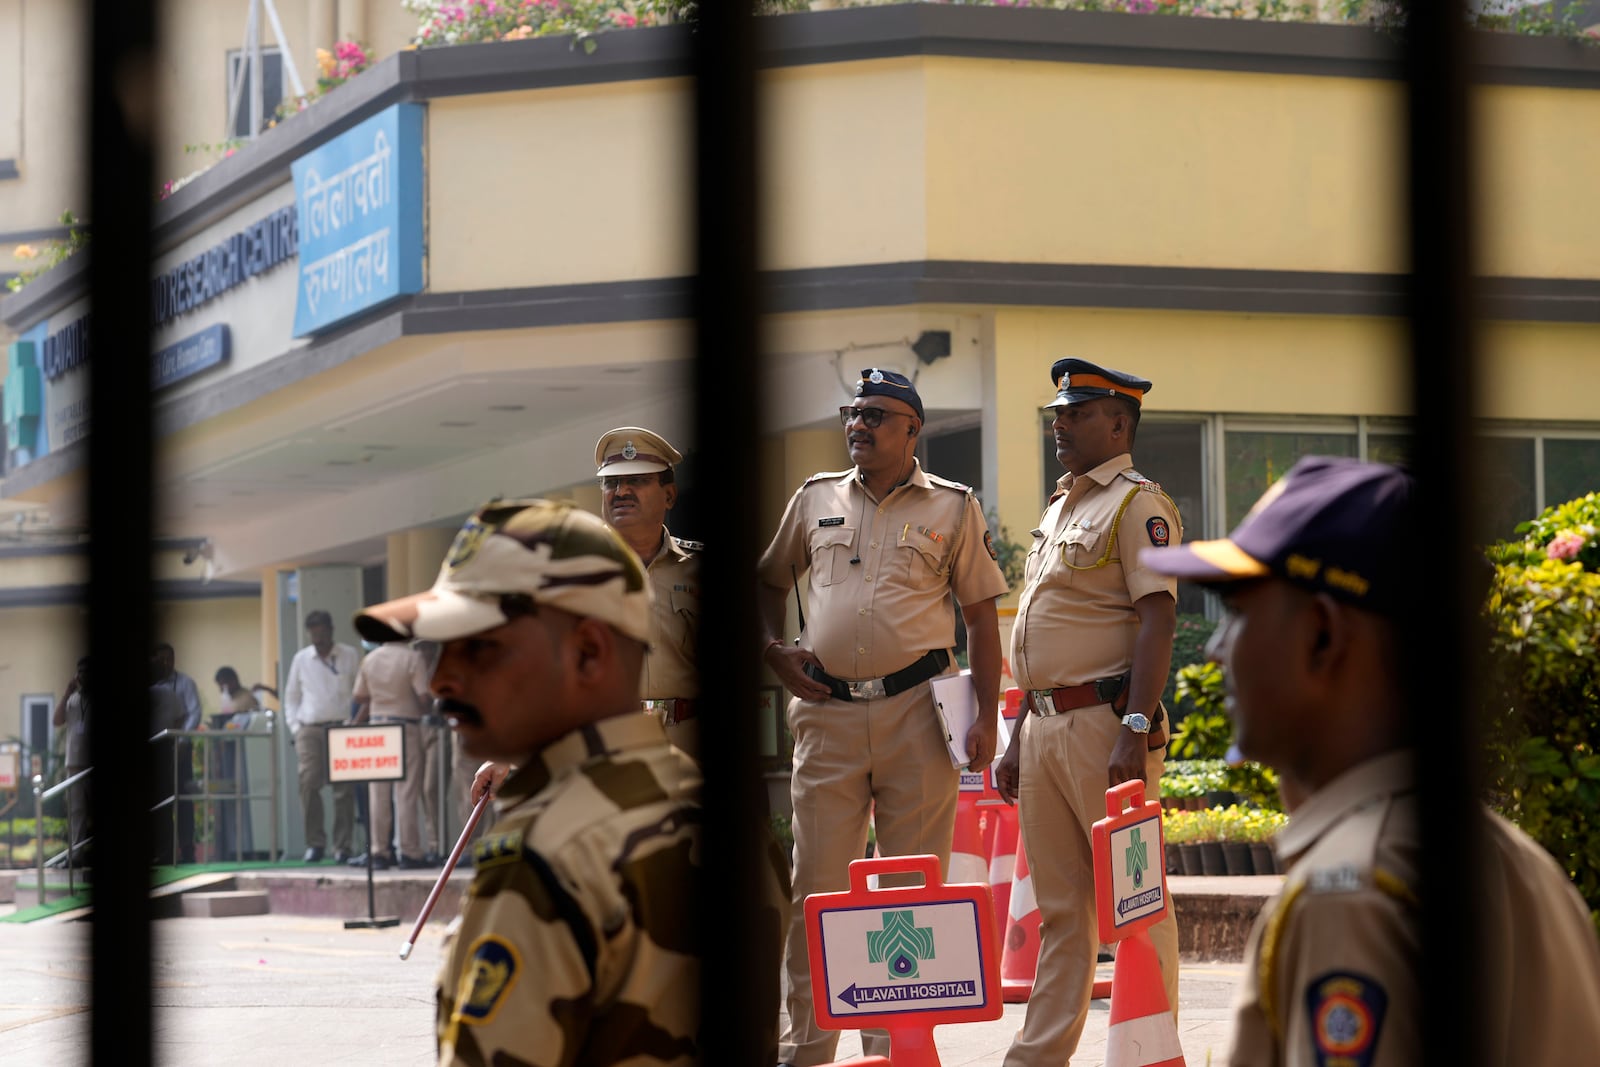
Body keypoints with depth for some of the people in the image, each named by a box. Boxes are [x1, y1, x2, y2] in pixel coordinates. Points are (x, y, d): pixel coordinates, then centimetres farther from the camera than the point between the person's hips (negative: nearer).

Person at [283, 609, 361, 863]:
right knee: (308, 784, -10)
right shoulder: (301, 659, 12)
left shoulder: (350, 657, 6)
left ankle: (342, 846, 2)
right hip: (309, 730, 1)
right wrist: (294, 727, 6)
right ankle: (315, 842, -3)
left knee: (344, 789, -3)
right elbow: (291, 696, 17)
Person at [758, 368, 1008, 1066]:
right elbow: (768, 581, 27)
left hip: (916, 713, -2)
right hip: (827, 713, 2)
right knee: (816, 884, 1)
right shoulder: (816, 499, 14)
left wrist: (986, 717, -2)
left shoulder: (952, 508, 6)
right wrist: (774, 651, 9)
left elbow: (982, 616, 7)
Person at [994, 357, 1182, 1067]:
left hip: (1105, 720, -9)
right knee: (1059, 905, 10)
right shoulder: (1060, 507, 21)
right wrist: (1019, 738, 21)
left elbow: (1157, 620, -16)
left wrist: (1136, 730, -24)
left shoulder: (1137, 504, -7)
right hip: (1046, 723, 9)